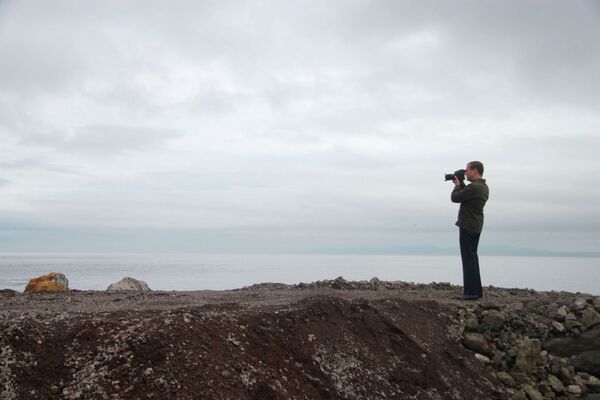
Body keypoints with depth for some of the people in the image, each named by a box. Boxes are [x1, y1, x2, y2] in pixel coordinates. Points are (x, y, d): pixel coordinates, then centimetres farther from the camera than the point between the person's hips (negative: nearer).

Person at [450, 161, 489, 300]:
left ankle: (471, 292, -5)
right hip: (476, 226, 10)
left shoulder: (473, 187, -20)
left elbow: (454, 198, -16)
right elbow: (465, 195, 21)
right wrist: (461, 184, 10)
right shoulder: (483, 187, 12)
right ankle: (476, 291, 23)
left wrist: (457, 185, 0)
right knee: (472, 258, 17)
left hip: (467, 227, -10)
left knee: (468, 258, -6)